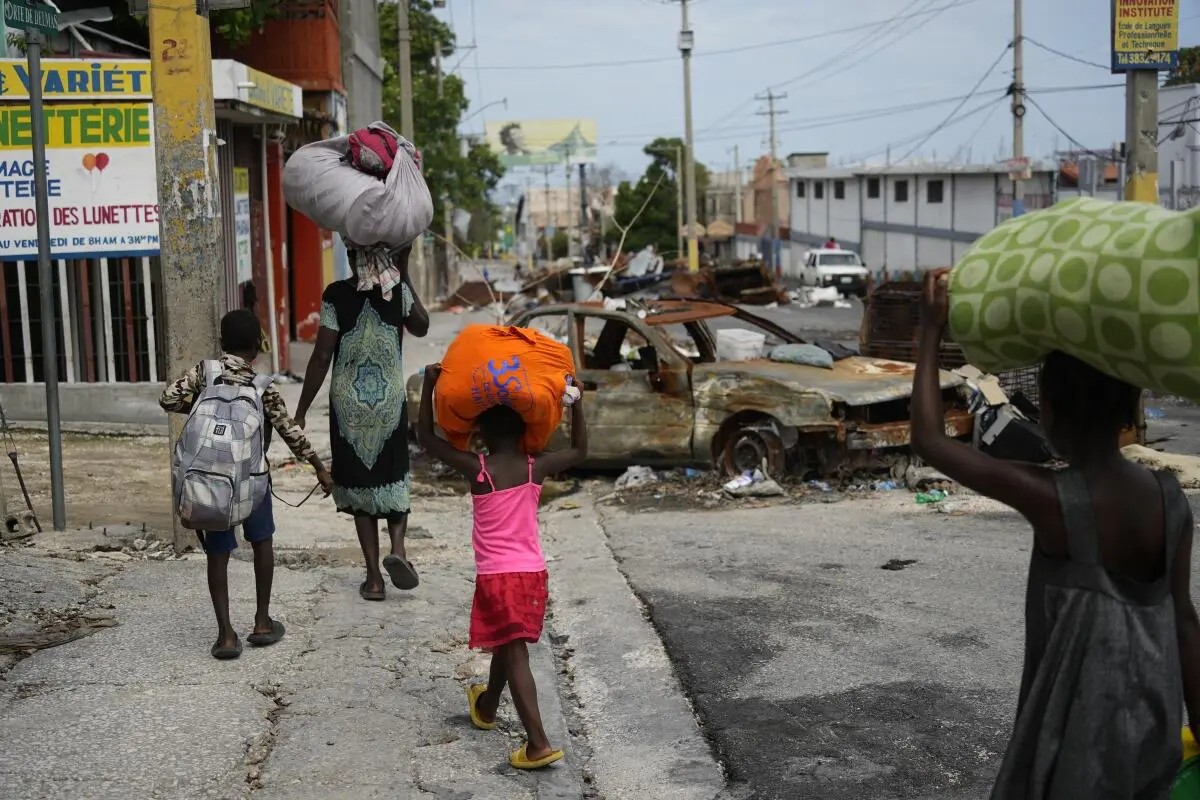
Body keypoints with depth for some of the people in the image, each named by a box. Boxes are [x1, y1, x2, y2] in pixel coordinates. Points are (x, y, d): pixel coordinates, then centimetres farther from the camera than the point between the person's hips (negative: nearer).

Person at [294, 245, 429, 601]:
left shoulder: (337, 295, -10)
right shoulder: (399, 291, -4)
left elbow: (321, 356, -10)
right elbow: (421, 326, 16)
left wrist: (301, 409, -2)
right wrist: (404, 274, 17)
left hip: (348, 408, -1)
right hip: (391, 404, 1)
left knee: (359, 486, 10)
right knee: (393, 479, 17)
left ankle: (374, 577, 8)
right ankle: (397, 546, -8)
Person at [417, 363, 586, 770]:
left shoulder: (477, 469, -9)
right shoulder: (536, 468, 0)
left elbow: (427, 437, 0)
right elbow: (579, 450, 18)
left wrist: (429, 385, 1)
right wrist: (576, 402, 21)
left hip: (496, 578, -4)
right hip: (533, 573, 5)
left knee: (514, 654, -6)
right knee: (506, 646, 24)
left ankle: (539, 744, -15)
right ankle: (486, 707, 49)